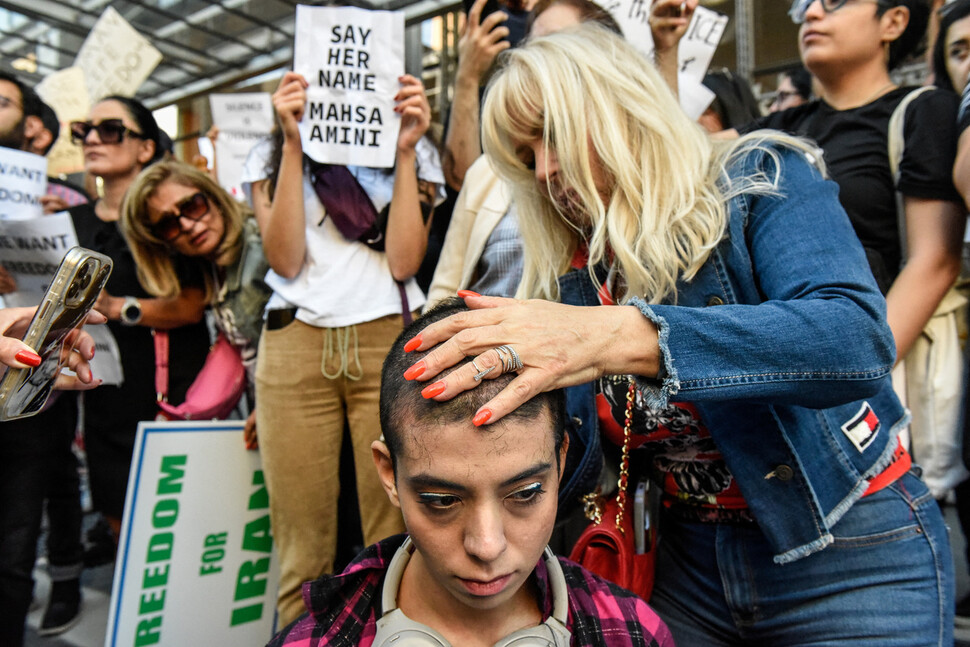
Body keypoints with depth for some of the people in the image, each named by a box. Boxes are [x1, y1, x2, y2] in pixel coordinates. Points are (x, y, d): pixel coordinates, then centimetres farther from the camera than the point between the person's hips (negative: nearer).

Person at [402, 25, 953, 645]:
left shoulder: (761, 181, -12)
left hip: (850, 556, -4)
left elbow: (857, 341, -32)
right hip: (690, 563, 5)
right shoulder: (572, 277, 0)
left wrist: (619, 337, -43)